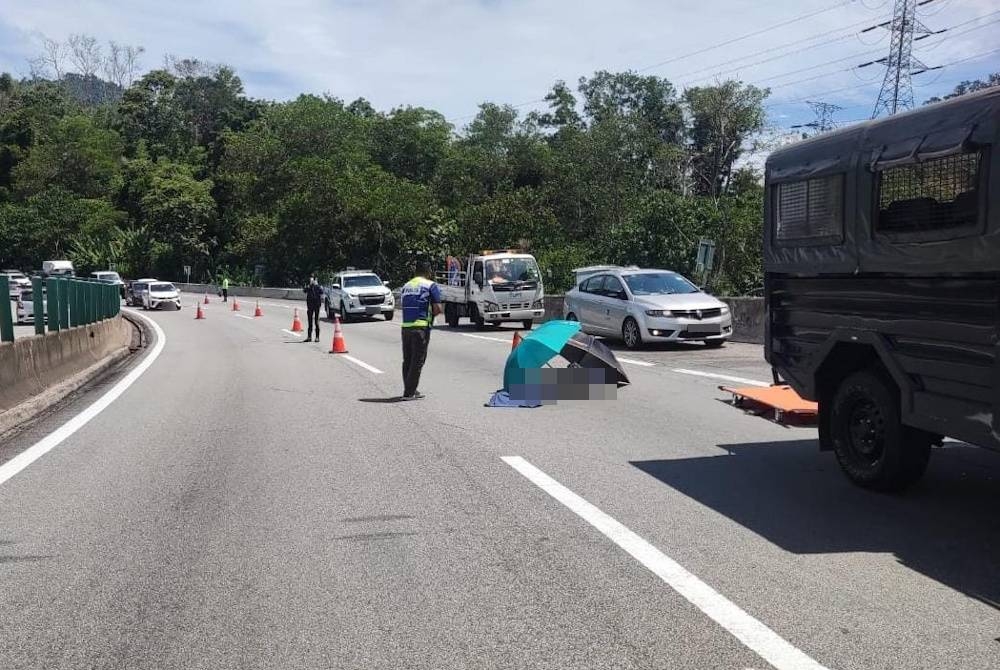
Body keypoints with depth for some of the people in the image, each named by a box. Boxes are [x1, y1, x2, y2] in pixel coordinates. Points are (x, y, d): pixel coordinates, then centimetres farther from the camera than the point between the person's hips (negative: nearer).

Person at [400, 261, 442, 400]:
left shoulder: (405, 286, 17)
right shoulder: (431, 286, -3)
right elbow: (438, 309, -8)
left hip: (405, 326, 6)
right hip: (421, 327, -6)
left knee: (407, 360, 13)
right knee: (417, 361, -1)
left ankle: (410, 390, 20)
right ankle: (409, 392, -2)